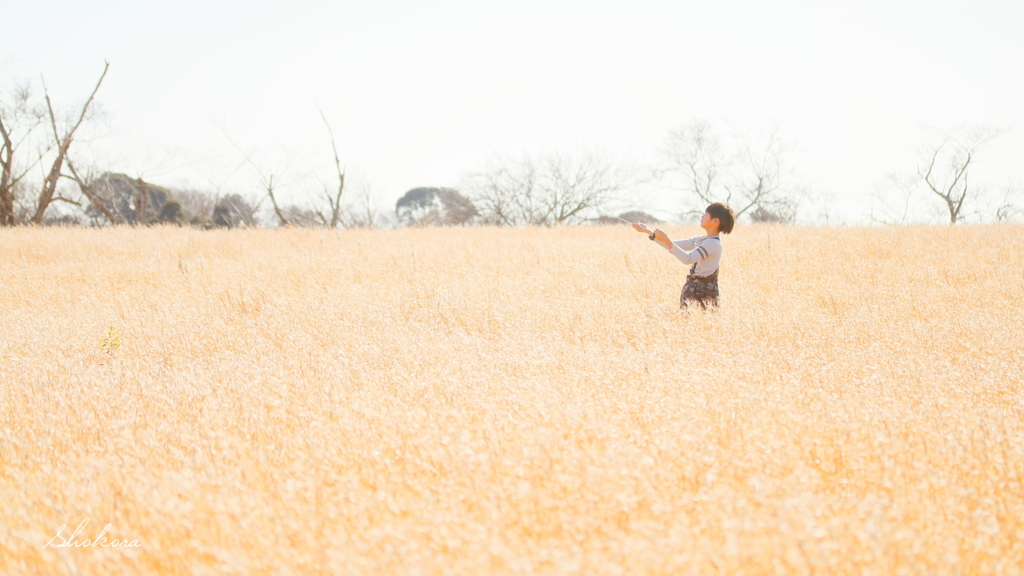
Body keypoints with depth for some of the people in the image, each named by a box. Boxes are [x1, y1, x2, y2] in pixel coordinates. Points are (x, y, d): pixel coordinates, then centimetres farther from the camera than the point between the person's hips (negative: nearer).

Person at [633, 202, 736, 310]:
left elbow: (687, 259, -25)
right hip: (693, 288, 9)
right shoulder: (702, 239, 13)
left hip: (704, 293, -9)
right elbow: (673, 245, 14)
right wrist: (649, 232, 9)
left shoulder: (713, 243, -15)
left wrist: (667, 241, -25)